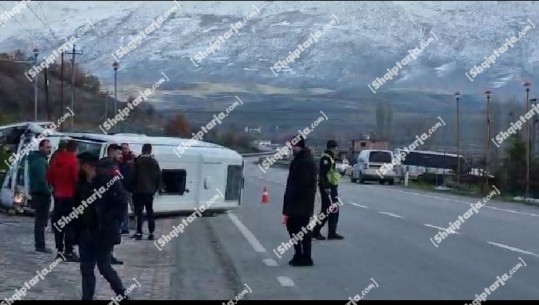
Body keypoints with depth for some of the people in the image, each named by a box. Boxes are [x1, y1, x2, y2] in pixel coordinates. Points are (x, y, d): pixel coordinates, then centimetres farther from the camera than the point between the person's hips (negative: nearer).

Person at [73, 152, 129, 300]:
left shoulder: (109, 181, -9)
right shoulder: (81, 184, 9)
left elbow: (120, 204, -12)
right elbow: (77, 206, 17)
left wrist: (105, 220, -18)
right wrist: (77, 227, 5)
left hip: (104, 234, -6)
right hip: (85, 234, 6)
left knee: (105, 268, -1)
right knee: (86, 268, 7)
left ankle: (123, 295, 18)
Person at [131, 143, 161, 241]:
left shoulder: (137, 161, -6)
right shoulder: (154, 162, 2)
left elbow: (133, 176, -8)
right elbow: (158, 177, 2)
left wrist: (133, 188, 3)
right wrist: (155, 189, 10)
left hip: (138, 191, -3)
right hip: (150, 191, 3)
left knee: (139, 212, 0)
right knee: (150, 212, 10)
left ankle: (139, 233, -5)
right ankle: (151, 233, 7)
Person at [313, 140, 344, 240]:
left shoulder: (331, 158, 19)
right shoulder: (326, 158, -13)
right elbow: (323, 173, -22)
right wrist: (326, 187, -26)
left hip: (332, 187, 10)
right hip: (327, 187, -10)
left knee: (334, 210, 11)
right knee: (326, 210, -7)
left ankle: (332, 233, 16)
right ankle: (315, 231, 1)